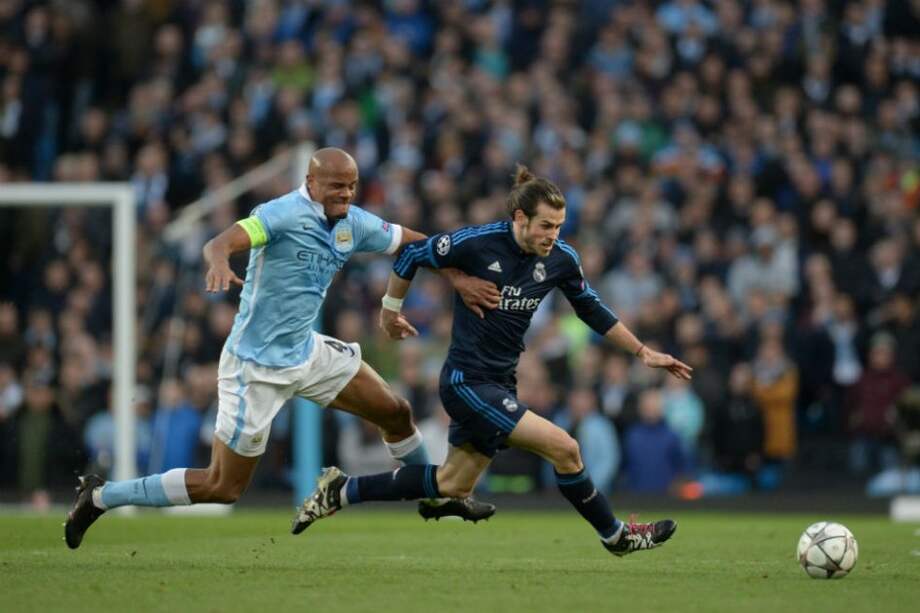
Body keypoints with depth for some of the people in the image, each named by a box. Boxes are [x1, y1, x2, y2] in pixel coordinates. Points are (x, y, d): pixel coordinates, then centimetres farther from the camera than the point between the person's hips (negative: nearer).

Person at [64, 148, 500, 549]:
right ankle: (100, 497, 9)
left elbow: (416, 244, 14)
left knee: (396, 413, 10)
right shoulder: (284, 214, -21)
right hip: (256, 366, -7)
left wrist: (456, 276, -1)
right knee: (223, 488, -4)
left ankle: (436, 498, 37)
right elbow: (220, 242, -34)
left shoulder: (354, 224, 1)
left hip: (307, 352, 7)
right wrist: (219, 262, -58)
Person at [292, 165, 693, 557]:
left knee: (452, 485, 15)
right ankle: (615, 536, 3)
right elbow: (411, 256, -5)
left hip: (499, 385, 8)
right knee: (564, 448, -14)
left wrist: (642, 352, 14)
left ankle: (342, 490, 25)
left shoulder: (561, 260, -2)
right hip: (468, 382, -8)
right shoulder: (477, 243, -19)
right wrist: (390, 311, 6)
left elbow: (592, 311, 14)